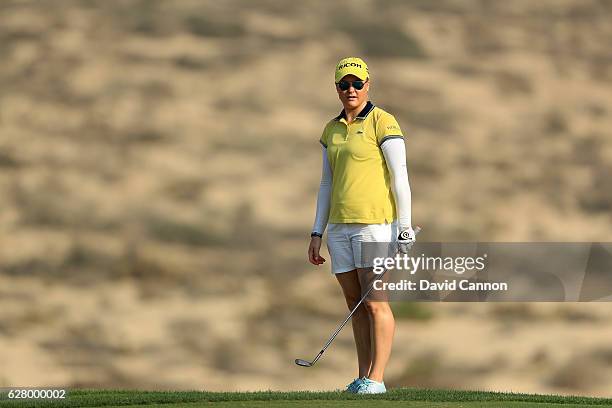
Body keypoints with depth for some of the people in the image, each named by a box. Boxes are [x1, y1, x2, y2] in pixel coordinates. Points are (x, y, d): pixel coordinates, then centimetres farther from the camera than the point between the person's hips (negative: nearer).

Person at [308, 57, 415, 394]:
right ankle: (363, 378, 10)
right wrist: (317, 233, 13)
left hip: (375, 223, -7)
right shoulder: (332, 130, 15)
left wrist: (405, 228, -14)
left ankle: (376, 379, -7)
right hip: (340, 225, 7)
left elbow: (400, 177, -9)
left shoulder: (382, 123, -5)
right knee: (354, 303, 7)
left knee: (375, 303, -9)